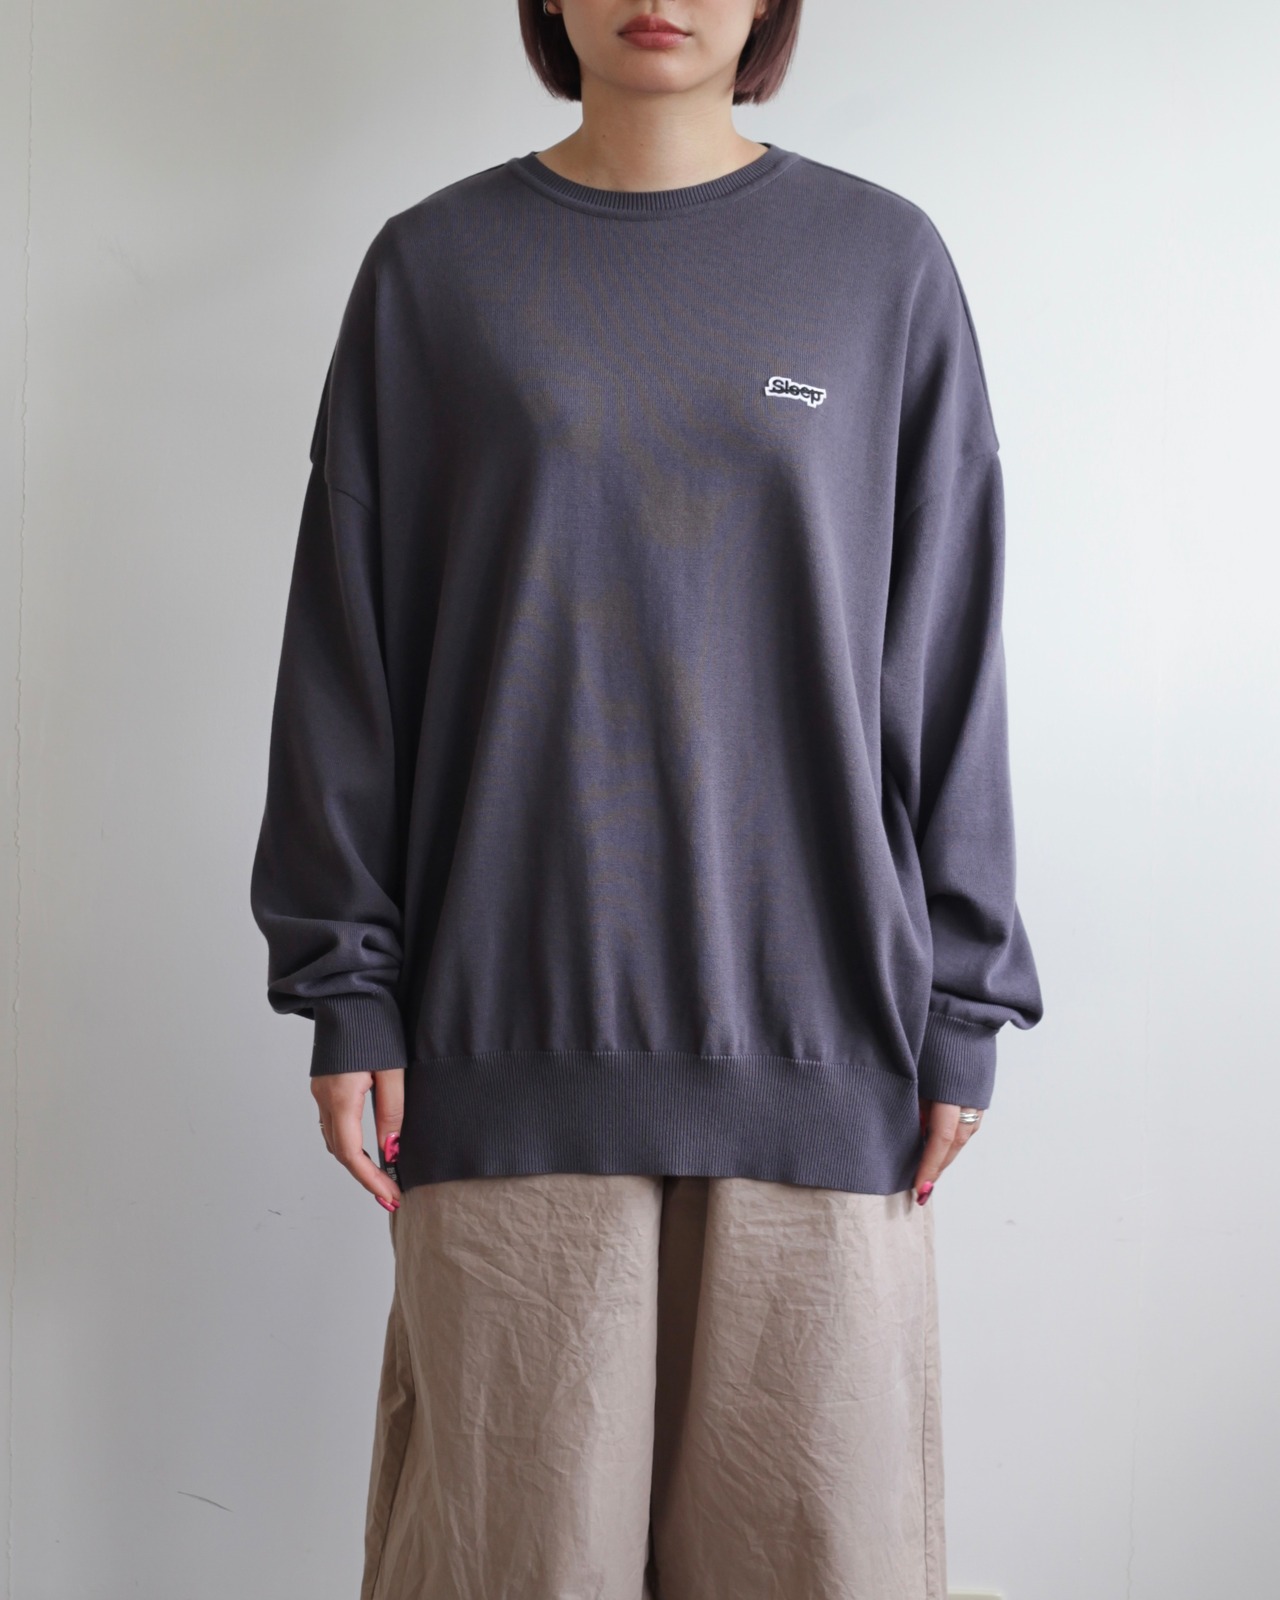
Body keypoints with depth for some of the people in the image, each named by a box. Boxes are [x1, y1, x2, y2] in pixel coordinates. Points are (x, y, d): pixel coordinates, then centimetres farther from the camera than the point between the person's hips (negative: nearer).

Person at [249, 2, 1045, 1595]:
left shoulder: (884, 263, 6)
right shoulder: (435, 267, 6)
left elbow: (948, 659, 5)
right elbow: (348, 645, 6)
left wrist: (963, 1006, 3)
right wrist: (346, 986, 2)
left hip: (814, 1033, 1)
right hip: (513, 1038, 0)